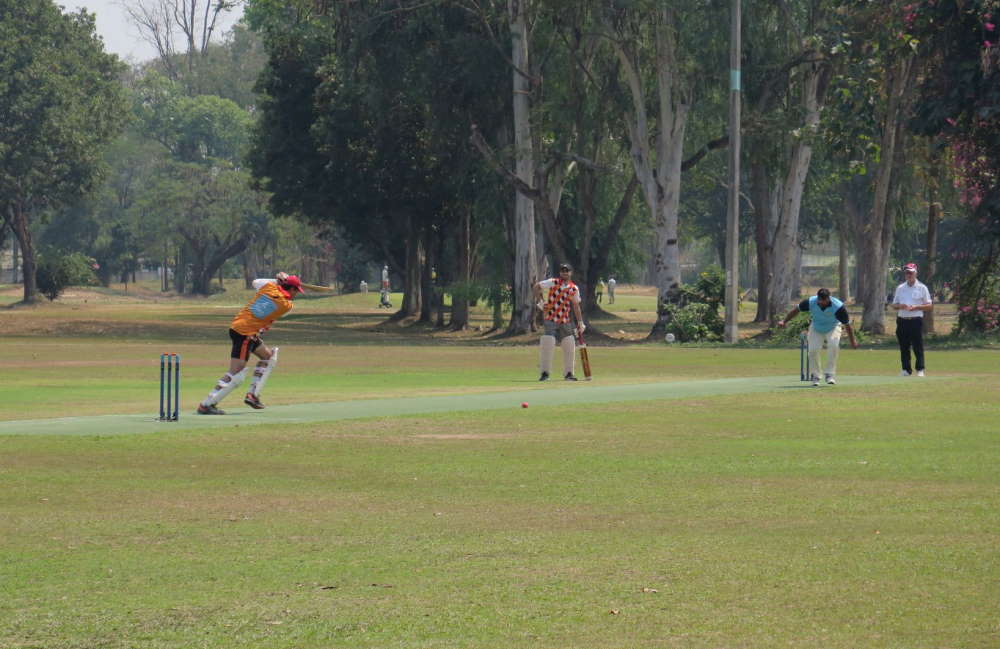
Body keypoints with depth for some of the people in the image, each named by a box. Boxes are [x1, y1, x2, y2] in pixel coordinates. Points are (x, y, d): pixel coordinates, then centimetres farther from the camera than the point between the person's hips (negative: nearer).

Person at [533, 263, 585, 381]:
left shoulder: (574, 288, 6)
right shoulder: (553, 282, -5)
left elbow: (576, 306, 11)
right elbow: (537, 287, -1)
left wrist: (580, 322, 6)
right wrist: (540, 302, -9)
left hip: (565, 321, 4)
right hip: (551, 319, -4)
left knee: (569, 345, 1)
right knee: (547, 344, -12)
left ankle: (568, 373, 12)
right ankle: (545, 372, -5)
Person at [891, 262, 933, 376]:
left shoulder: (921, 288, 3)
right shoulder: (900, 288, 15)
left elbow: (930, 306, 2)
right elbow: (894, 305, 17)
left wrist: (915, 307, -13)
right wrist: (900, 306, -7)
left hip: (916, 320, -4)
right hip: (902, 320, 4)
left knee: (918, 347, -7)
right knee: (904, 347, 5)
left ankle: (920, 370, -4)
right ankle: (906, 369, 11)